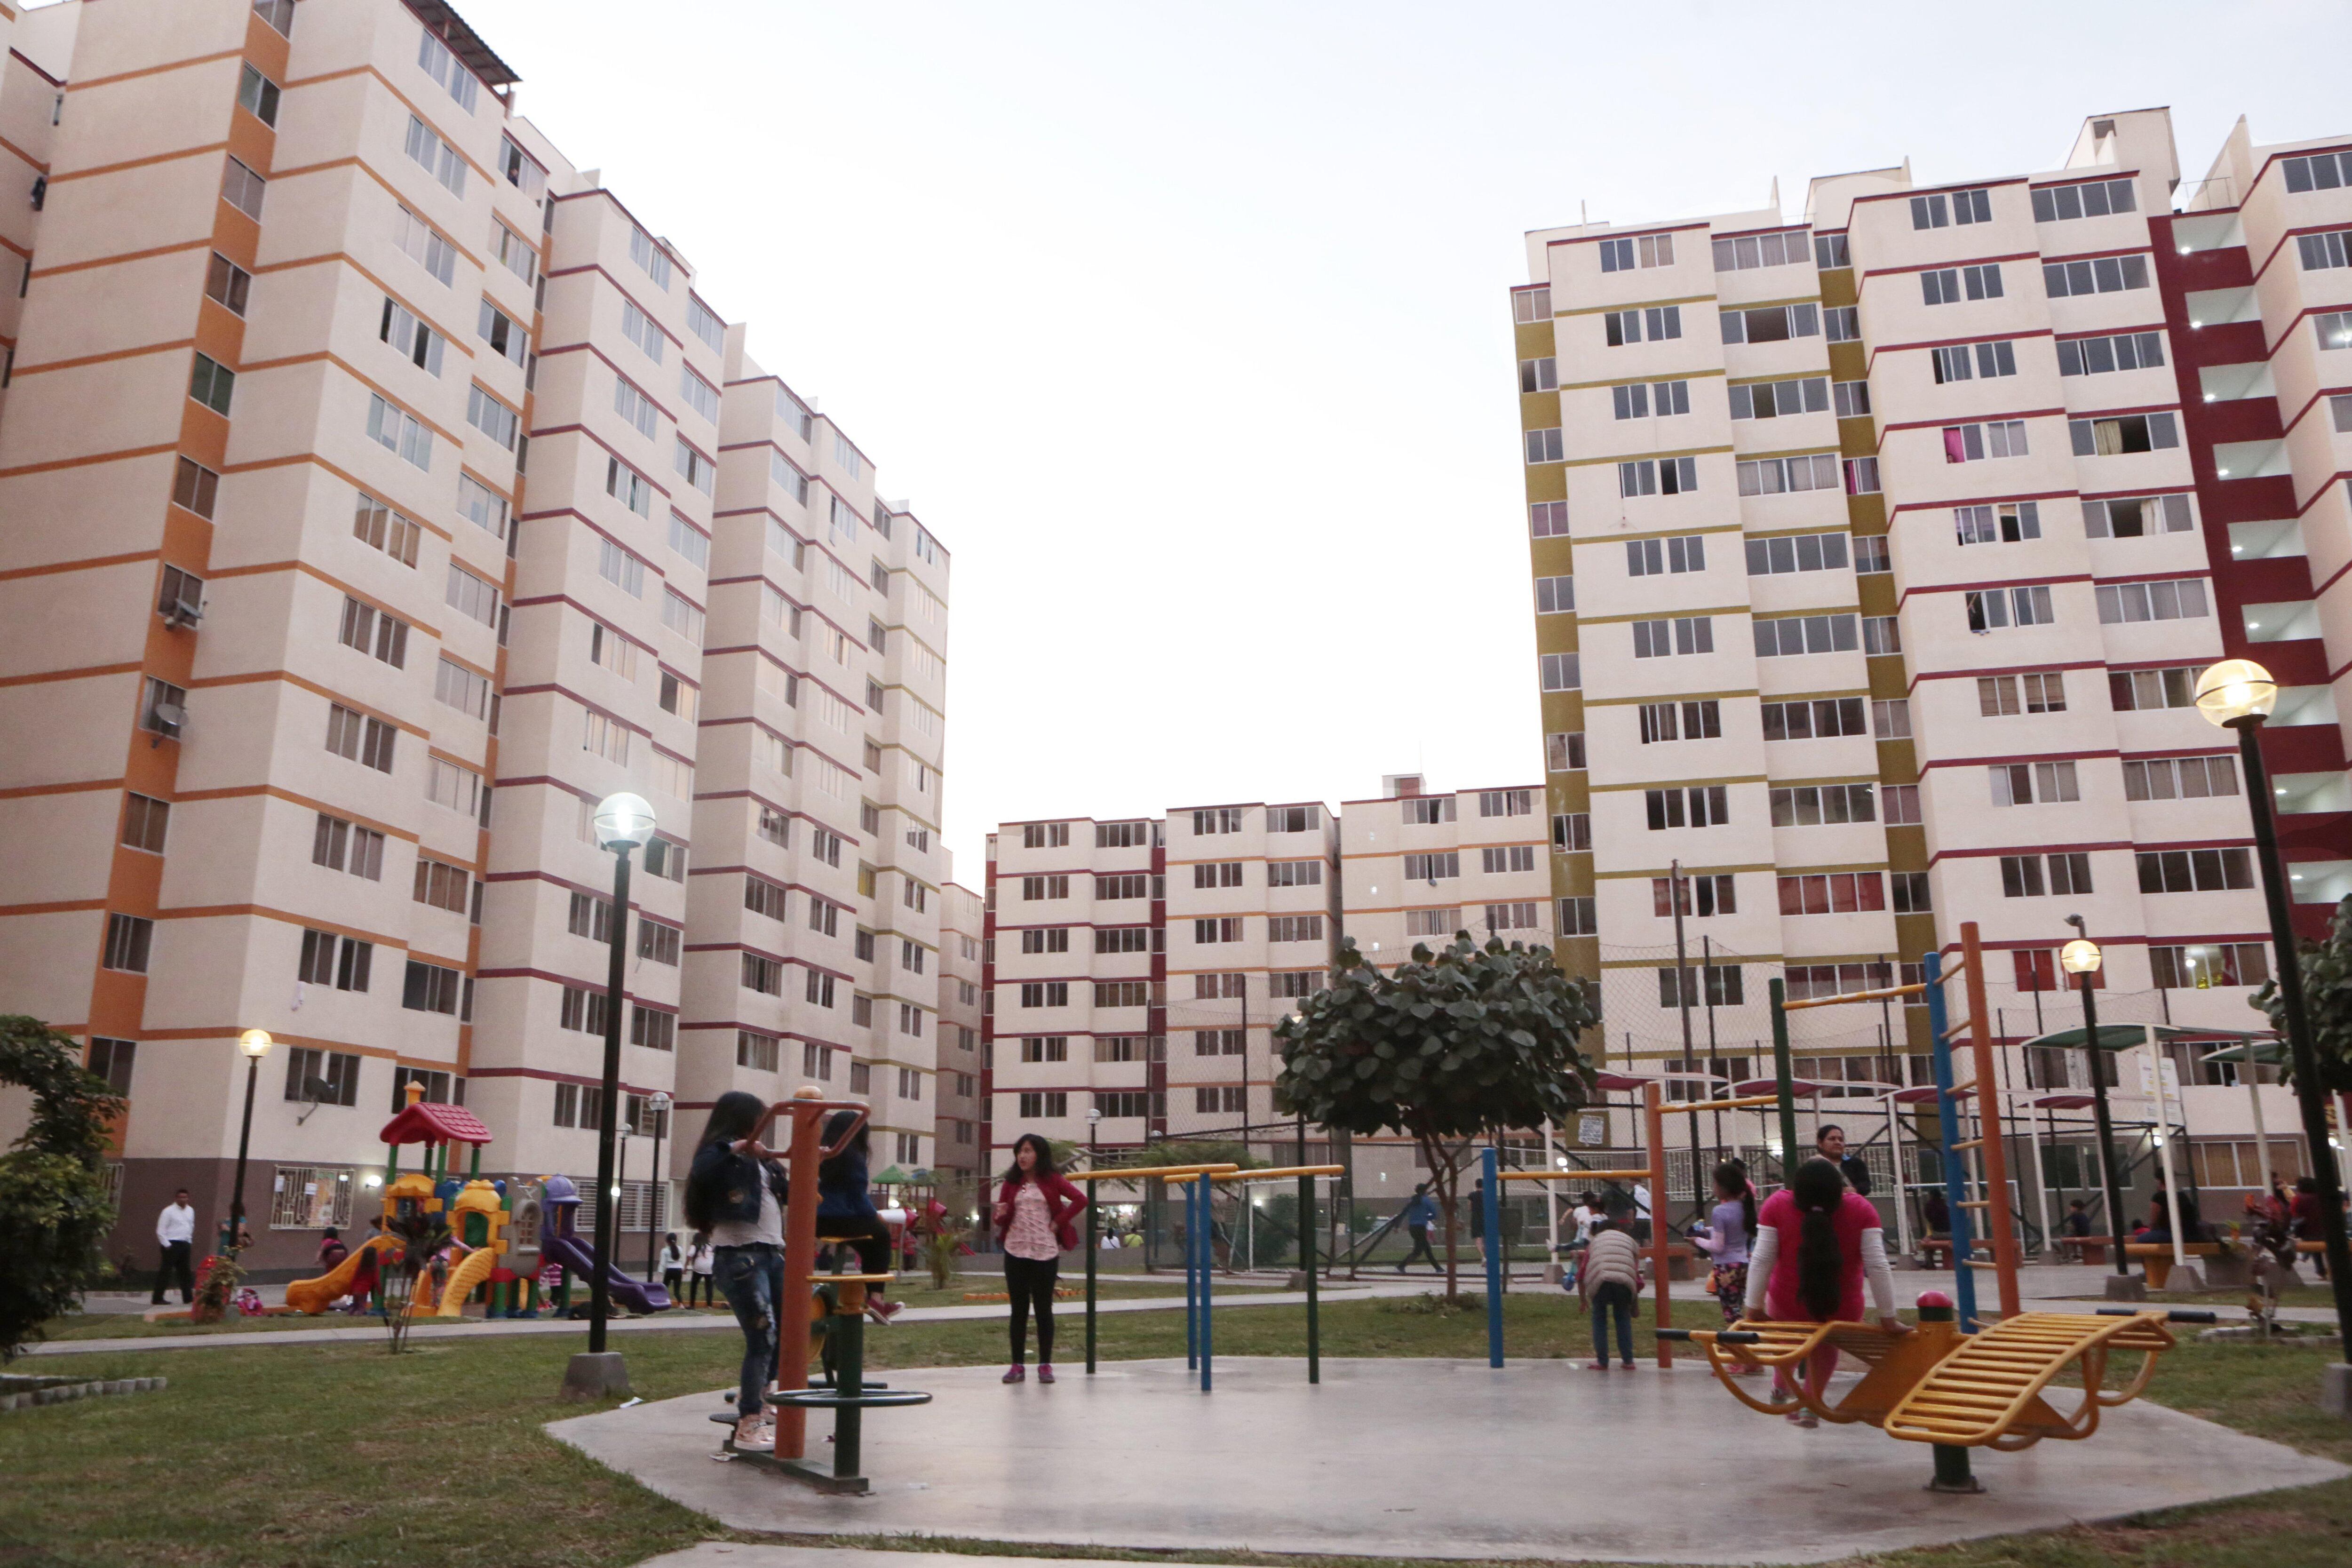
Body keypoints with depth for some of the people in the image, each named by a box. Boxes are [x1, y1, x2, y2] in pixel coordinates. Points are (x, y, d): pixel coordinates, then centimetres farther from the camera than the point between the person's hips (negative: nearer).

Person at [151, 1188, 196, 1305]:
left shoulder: (191, 1211, 11)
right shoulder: (169, 1211, -9)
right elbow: (161, 1231, -10)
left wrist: (189, 1242, 13)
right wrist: (167, 1245, -14)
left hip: (186, 1245, 7)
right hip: (172, 1244, -7)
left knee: (186, 1273, 12)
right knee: (165, 1272, -5)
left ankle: (188, 1298, 19)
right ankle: (157, 1299, 1)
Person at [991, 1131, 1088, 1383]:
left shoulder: (1051, 1180, 1)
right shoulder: (1011, 1183, 9)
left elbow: (1080, 1199, -6)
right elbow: (1002, 1220, 9)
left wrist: (1059, 1222, -7)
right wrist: (1001, 1216, -14)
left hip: (1045, 1252, -2)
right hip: (1015, 1251, 2)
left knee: (1044, 1309, 2)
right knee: (1019, 1309, 5)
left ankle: (1045, 1365, 10)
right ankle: (1017, 1365, 11)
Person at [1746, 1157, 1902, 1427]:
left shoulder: (1776, 1206, -16)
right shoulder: (1861, 1209, -15)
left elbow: (1761, 1261, -15)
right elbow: (1878, 1266, -16)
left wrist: (1754, 1308, -6)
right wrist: (1888, 1317, -8)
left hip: (1787, 1307, 0)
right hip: (1843, 1311, 0)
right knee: (1826, 1346, 34)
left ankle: (1783, 1385, 45)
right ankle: (1810, 1406, 27)